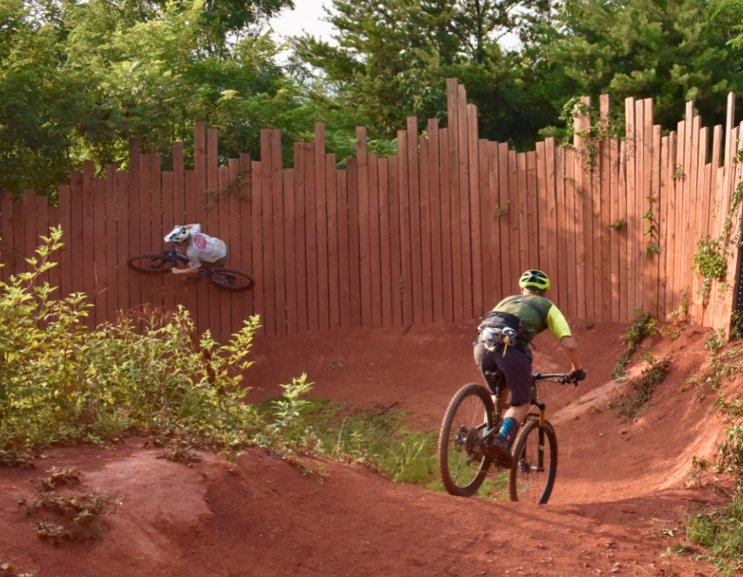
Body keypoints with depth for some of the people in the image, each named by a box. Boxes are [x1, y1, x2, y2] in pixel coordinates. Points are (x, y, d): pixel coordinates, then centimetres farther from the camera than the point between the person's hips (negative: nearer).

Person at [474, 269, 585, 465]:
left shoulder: (508, 300, 37)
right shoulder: (547, 307, 25)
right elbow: (569, 344, 14)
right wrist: (577, 369, 31)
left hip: (483, 344, 4)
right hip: (511, 347, -4)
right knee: (521, 403, 10)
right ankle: (503, 438, -16)